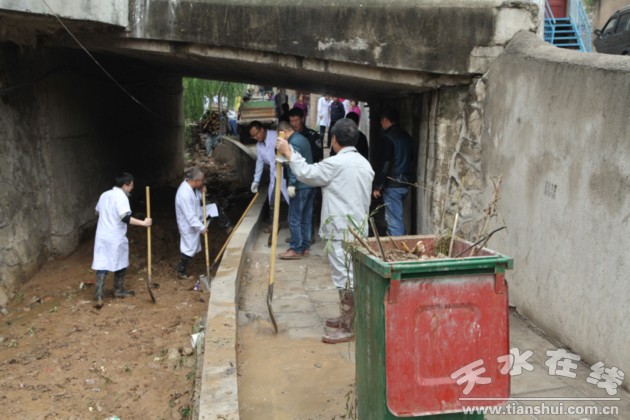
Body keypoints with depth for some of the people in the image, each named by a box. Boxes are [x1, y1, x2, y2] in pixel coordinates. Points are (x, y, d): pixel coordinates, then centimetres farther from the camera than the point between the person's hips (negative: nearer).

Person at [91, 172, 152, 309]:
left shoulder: (105, 195, 11)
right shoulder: (121, 196, -14)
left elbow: (98, 211, 25)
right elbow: (125, 218, -26)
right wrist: (143, 223, -24)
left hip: (102, 236, 6)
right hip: (116, 238, -6)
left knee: (101, 265, 2)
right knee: (120, 264, 13)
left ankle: (99, 296, -5)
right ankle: (119, 290, 27)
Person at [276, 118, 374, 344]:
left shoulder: (336, 163, -16)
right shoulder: (364, 164, 11)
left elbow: (307, 174, -8)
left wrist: (289, 153, 3)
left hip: (341, 231, -9)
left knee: (345, 276, -4)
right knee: (352, 274, 18)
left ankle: (347, 328, 3)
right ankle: (348, 317, 30)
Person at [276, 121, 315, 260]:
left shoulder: (294, 142, -12)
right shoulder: (302, 139, 17)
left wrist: (292, 184, -22)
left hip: (300, 186, -10)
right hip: (310, 184, 10)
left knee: (294, 219, -3)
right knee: (306, 218, 12)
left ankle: (296, 249, 1)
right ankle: (305, 247, 18)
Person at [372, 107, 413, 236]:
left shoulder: (388, 137, -14)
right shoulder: (406, 135, 12)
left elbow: (385, 164, -17)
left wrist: (377, 186, -11)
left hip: (393, 184, -9)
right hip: (405, 182, 9)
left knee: (394, 220, -6)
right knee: (397, 218, 18)